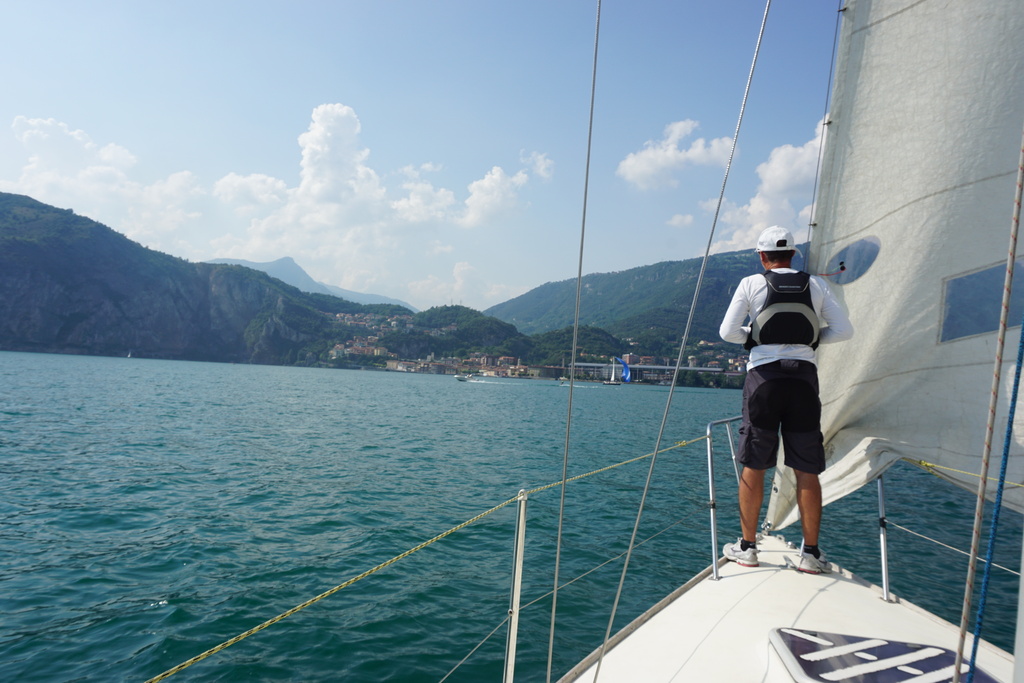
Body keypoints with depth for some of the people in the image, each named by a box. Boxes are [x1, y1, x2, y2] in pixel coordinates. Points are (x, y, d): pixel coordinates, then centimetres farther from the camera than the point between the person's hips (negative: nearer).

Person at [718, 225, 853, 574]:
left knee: (753, 465, 7)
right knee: (807, 469, 6)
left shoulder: (751, 283, 3)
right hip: (803, 376, 2)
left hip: (764, 375, -2)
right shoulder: (816, 284, 10)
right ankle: (811, 553, 12)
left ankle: (747, 546, 14)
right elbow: (844, 330, 7)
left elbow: (727, 332, -2)